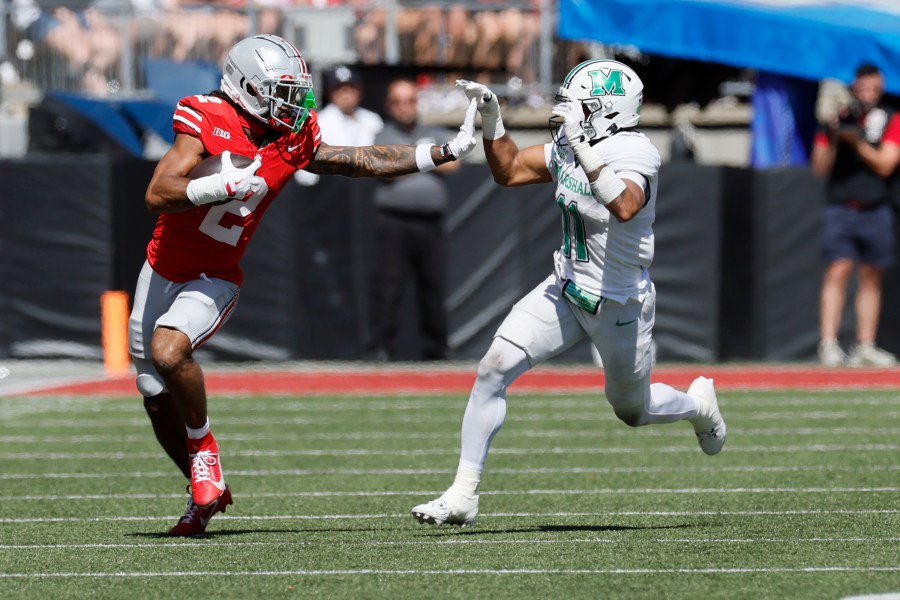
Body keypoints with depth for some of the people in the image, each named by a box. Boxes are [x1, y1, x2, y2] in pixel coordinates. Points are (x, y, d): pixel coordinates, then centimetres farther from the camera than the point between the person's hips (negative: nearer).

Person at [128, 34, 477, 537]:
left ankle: (204, 448, -7)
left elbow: (364, 162, 5)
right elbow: (158, 195, -23)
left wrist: (449, 151, 3)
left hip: (213, 282, 0)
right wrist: (221, 186, -35)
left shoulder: (293, 142, -5)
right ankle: (206, 493, 31)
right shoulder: (208, 122, -16)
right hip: (163, 270, 0)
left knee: (169, 349, -30)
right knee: (158, 400, 9)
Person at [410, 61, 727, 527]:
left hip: (619, 304, -6)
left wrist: (584, 152, -53)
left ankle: (698, 405, 51)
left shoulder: (633, 155, -26)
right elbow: (508, 171, 11)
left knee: (633, 411, 15)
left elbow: (625, 207, -47)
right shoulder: (569, 149, -3)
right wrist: (491, 120, -3)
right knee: (494, 368, -10)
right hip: (566, 290, 6)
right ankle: (463, 496, -6)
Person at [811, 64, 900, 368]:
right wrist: (832, 137, -13)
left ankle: (865, 347, 11)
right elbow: (820, 167, 2)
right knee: (837, 271, -13)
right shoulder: (838, 118, 6)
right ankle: (828, 344, -18)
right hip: (840, 209, -1)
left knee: (871, 278, 5)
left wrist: (857, 141, -17)